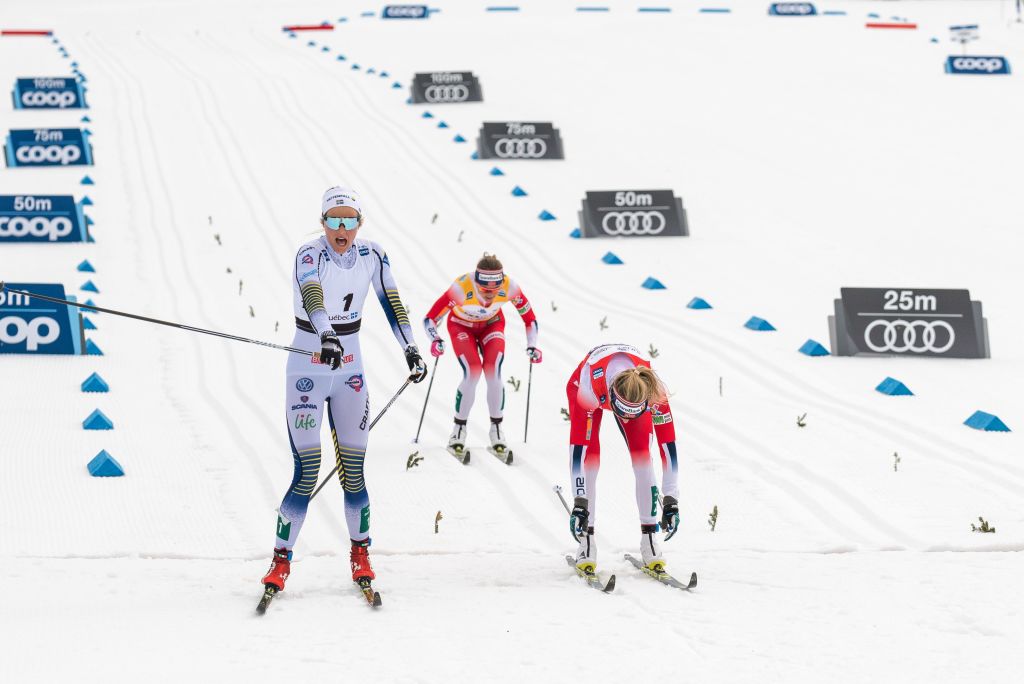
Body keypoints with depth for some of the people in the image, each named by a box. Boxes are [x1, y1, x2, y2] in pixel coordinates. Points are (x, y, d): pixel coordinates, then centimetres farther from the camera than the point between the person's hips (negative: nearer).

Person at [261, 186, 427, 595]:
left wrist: (410, 349, -8)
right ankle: (281, 559, 1)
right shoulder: (309, 255, -17)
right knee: (306, 474, -10)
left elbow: (391, 302, 3)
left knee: (353, 470, 3)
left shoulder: (371, 256, -2)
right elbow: (313, 299, -36)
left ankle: (360, 552, 21)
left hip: (350, 372, 4)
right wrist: (326, 337, -54)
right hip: (307, 372, -4)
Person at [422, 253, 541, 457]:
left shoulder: (510, 288, -32)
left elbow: (529, 318, -14)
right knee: (472, 373, -21)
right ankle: (459, 428, -2)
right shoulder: (462, 288, -39)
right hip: (462, 326, -2)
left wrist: (532, 346, -23)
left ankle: (496, 427, 1)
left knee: (493, 372, -18)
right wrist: (435, 340, -50)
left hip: (492, 325, 2)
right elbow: (430, 319, -33)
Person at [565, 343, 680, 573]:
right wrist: (579, 502, -45)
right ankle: (586, 542, -12)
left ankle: (649, 538, -8)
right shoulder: (588, 387, -45)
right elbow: (578, 447, -43)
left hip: (632, 389, 2)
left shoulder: (654, 392, -39)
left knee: (642, 456, -14)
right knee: (590, 458, -18)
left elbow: (667, 445, -34)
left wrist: (671, 500, -34)